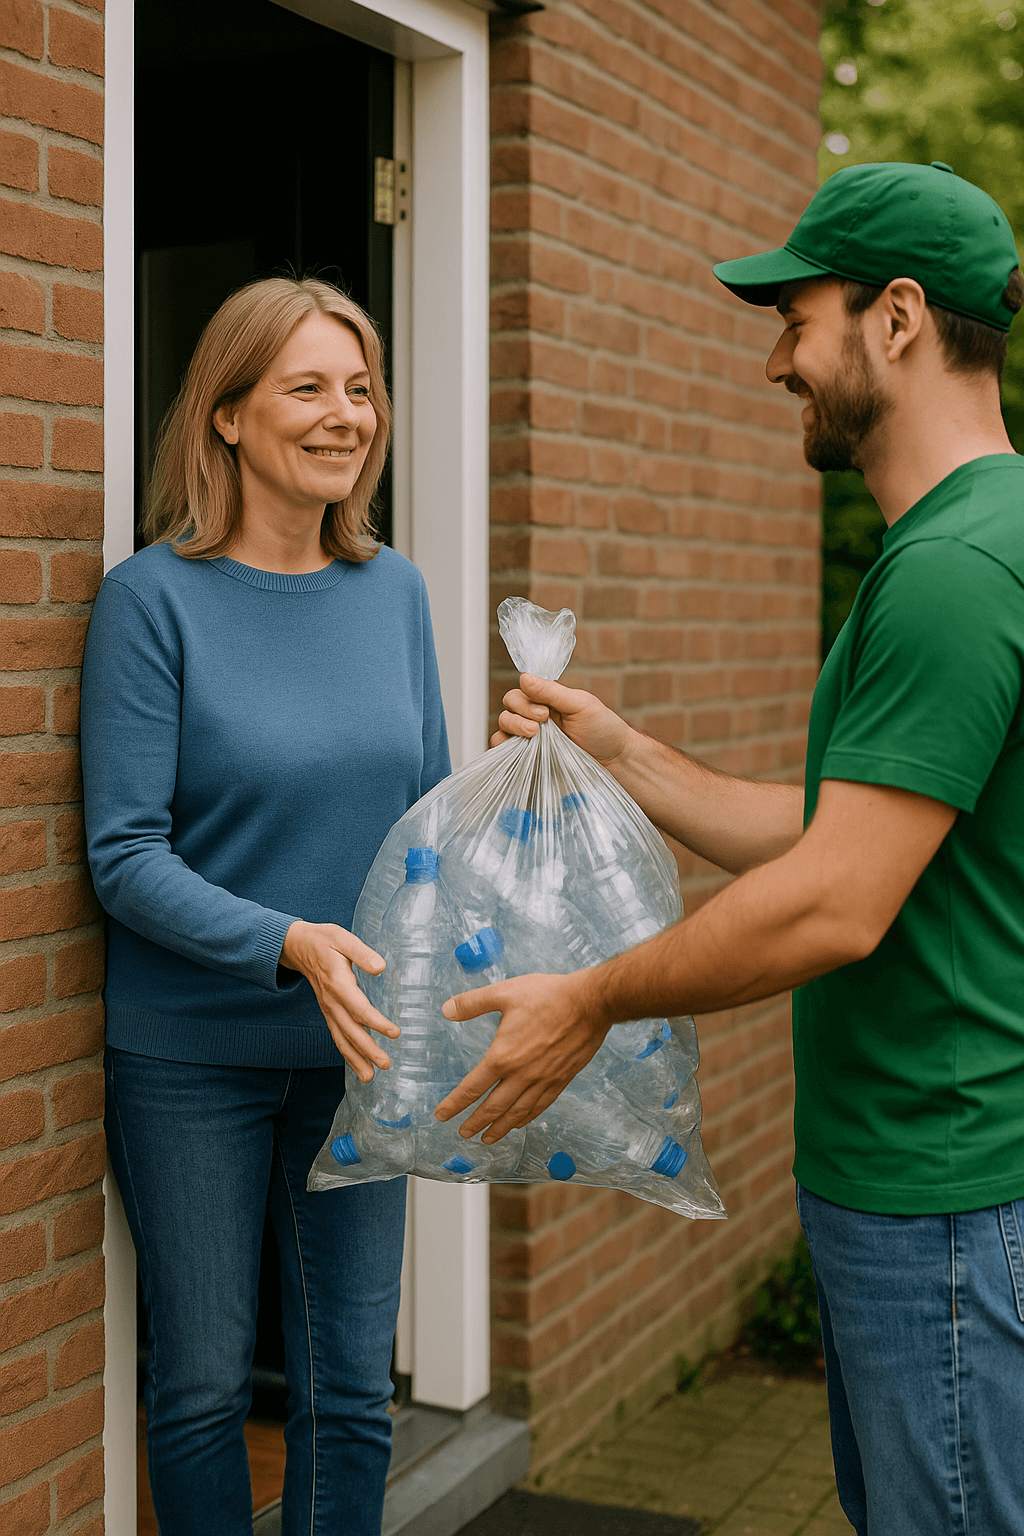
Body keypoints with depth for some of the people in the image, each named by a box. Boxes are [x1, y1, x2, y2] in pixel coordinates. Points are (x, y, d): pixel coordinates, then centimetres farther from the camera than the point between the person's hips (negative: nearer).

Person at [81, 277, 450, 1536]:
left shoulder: (393, 590, 3)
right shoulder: (154, 598, -11)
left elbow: (431, 813, 10)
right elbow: (125, 856, -14)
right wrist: (289, 945, -28)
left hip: (356, 1050, 4)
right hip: (191, 1054, -3)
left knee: (350, 1384, 12)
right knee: (202, 1384, 11)